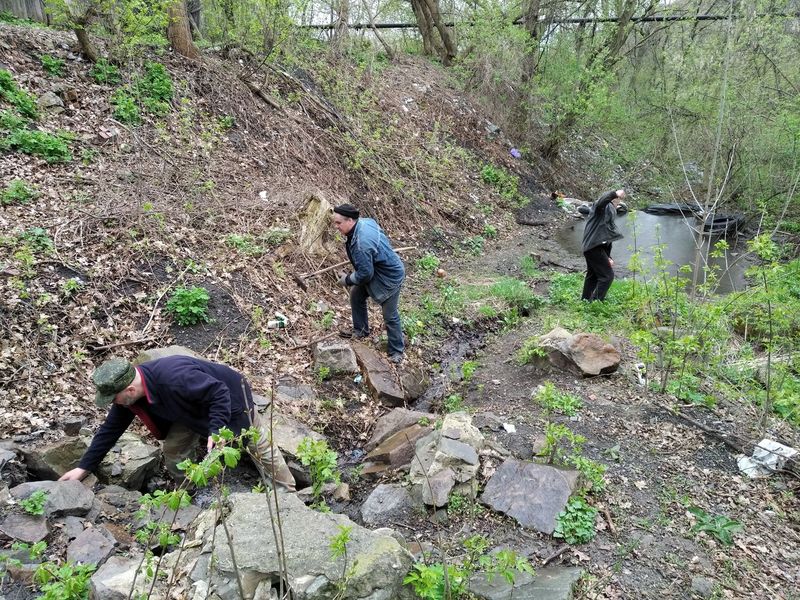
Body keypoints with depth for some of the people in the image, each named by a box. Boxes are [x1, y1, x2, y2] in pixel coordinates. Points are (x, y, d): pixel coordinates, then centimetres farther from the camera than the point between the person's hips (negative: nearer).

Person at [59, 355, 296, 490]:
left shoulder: (175, 379, -43)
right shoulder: (129, 391, -16)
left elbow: (219, 392, -35)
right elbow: (111, 429, -3)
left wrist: (216, 431, -41)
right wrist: (83, 468, -1)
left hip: (230, 398, -7)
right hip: (195, 411, 7)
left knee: (259, 447, 6)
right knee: (173, 451, 1)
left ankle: (289, 493, 22)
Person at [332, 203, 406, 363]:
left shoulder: (361, 243, -37)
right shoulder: (365, 221, -9)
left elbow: (365, 274, -28)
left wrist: (347, 280, -10)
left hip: (389, 278, -10)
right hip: (375, 269, 10)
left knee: (390, 315, 2)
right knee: (356, 295, 18)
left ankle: (396, 351, 18)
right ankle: (360, 331, 36)